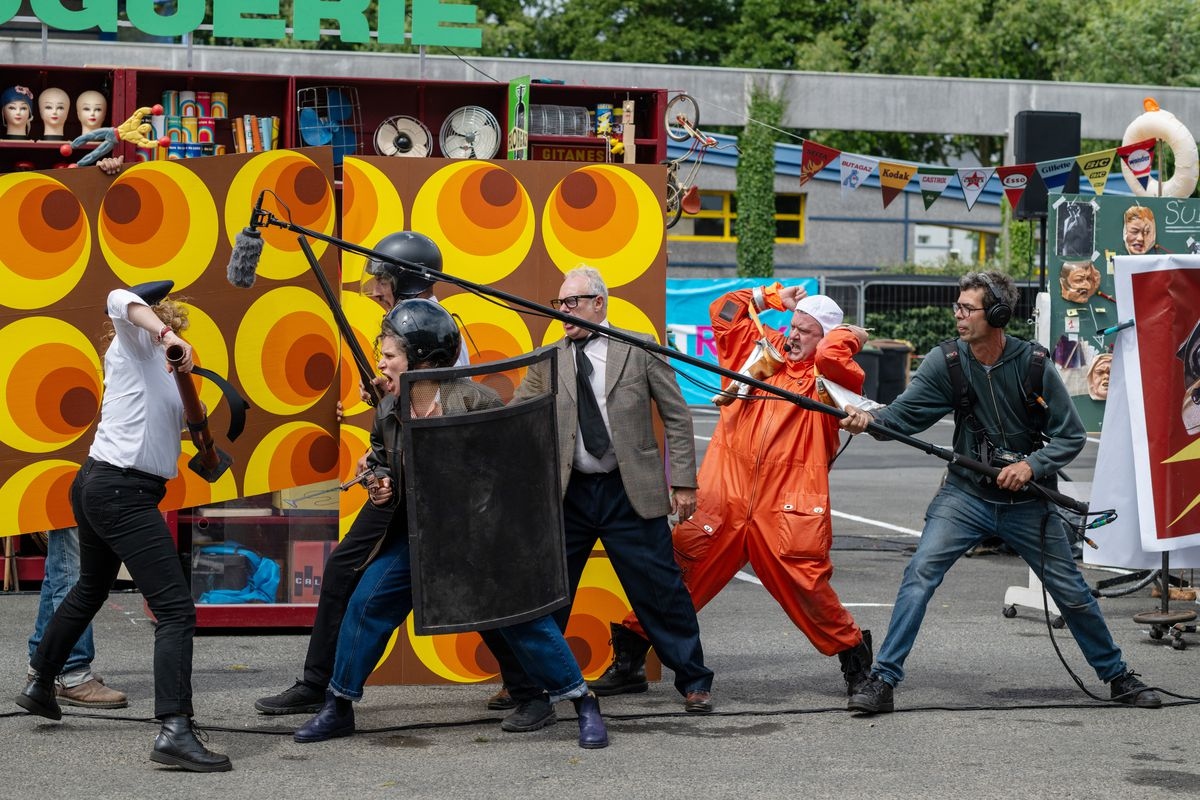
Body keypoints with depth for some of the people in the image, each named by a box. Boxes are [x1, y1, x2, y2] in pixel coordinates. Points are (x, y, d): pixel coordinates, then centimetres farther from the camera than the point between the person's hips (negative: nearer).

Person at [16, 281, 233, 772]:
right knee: (176, 609, -16)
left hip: (97, 486, 11)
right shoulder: (137, 341, -4)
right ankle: (174, 731, -27)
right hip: (123, 492, -11)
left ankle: (39, 685, 46)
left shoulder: (157, 367, 21)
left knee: (89, 591, 31)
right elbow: (120, 299, -26)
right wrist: (165, 333, -38)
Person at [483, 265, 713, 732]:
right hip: (566, 496, 2)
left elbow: (676, 417, 3)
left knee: (660, 589, 4)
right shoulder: (547, 362, 7)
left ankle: (694, 683, 22)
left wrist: (683, 482, -2)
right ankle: (533, 698, 13)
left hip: (630, 493, -2)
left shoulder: (639, 350, 1)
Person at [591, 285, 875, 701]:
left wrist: (848, 336, -1)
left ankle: (854, 658, 18)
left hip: (787, 511, -3)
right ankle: (629, 661, 9)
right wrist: (771, 296, 21)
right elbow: (722, 311, 24)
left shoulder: (828, 373, 2)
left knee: (808, 589, -5)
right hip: (723, 499, 4)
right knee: (676, 573, 1)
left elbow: (832, 355, -21)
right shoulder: (763, 349, 15)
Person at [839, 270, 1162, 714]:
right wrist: (869, 419, -34)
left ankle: (1117, 675, 29)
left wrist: (1031, 465, -21)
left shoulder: (1032, 364, -12)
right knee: (920, 572, -18)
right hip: (965, 494, 1)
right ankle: (882, 680, -13)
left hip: (1027, 501, 0)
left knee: (1071, 591, 9)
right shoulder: (945, 362, -8)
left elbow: (1071, 435, -6)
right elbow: (904, 413, -14)